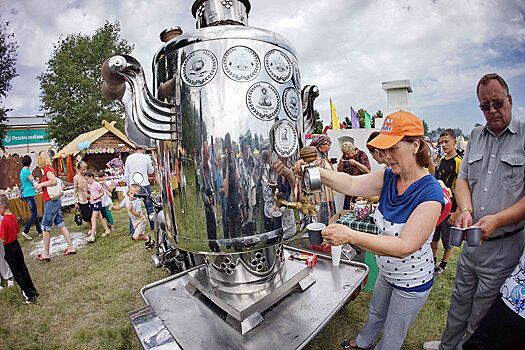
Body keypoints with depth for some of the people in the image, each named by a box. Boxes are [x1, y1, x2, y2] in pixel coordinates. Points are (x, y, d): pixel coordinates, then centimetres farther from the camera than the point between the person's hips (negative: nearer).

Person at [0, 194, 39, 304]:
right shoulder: (13, 216, 0)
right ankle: (33, 291, 28)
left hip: (9, 249, -7)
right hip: (17, 245, 7)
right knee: (23, 269, 18)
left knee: (17, 274, 3)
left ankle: (29, 297, 10)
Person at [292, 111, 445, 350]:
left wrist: (352, 236, -48)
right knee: (376, 312, 34)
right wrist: (316, 173, -41)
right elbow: (352, 185, -24)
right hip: (387, 272, 7)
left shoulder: (430, 193, -32)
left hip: (413, 283, -6)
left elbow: (404, 246, -38)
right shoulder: (388, 177, -13)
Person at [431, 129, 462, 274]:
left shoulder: (459, 162, -14)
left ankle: (443, 264, 29)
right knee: (433, 236, 16)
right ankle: (433, 260, 34)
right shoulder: (442, 160, 8)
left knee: (448, 240, 9)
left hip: (450, 208, -6)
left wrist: (457, 212, -20)